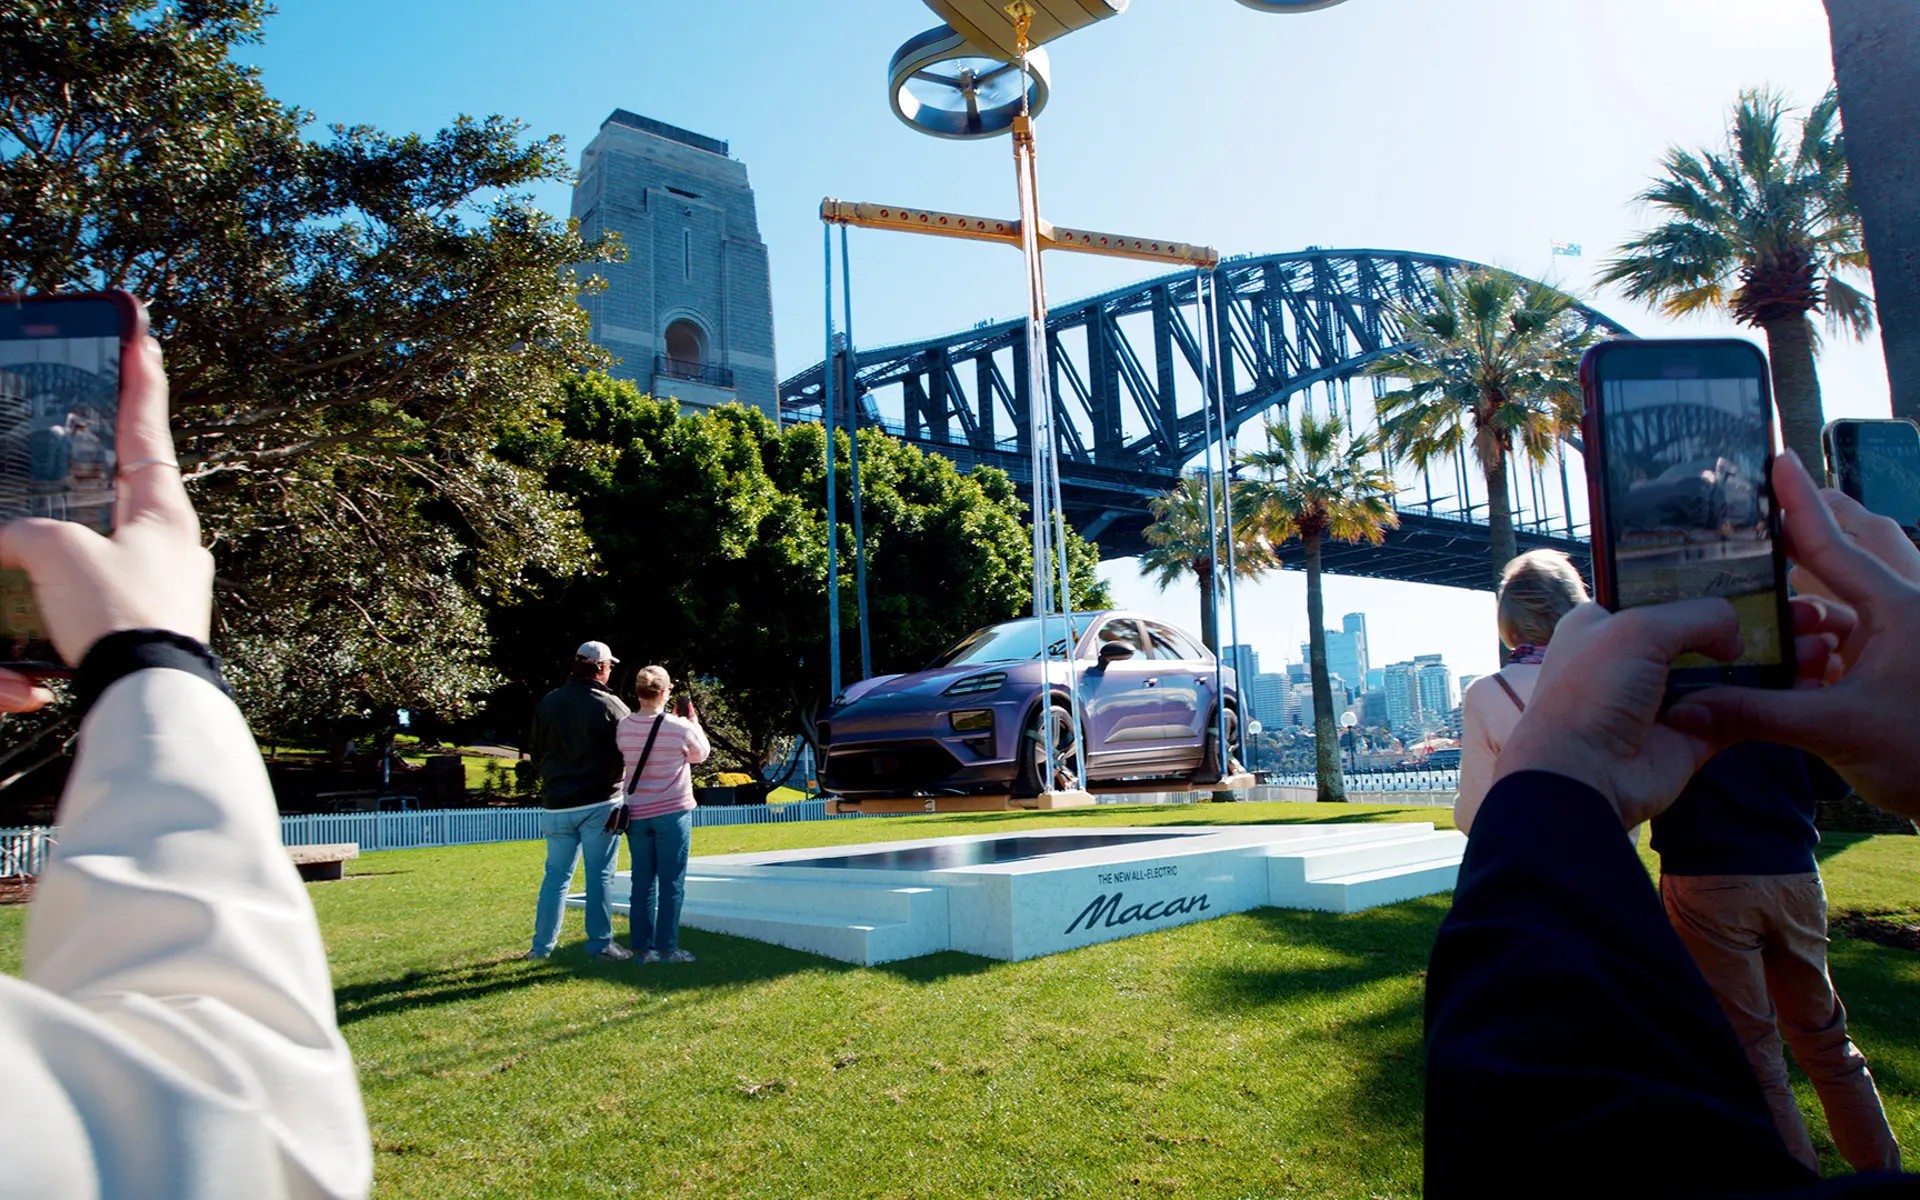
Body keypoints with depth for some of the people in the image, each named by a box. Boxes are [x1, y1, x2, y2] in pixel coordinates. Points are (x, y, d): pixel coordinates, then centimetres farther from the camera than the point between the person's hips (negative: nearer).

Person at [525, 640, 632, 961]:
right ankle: (600, 943, 7)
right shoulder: (610, 705, -10)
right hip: (600, 803, -4)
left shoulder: (547, 703, 4)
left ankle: (542, 945, 20)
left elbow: (535, 751, 13)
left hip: (557, 805, 4)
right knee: (600, 875, 3)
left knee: (556, 874, 14)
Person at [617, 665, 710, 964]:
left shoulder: (624, 727, -2)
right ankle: (667, 948, 6)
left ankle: (642, 948, 14)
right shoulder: (679, 727, -12)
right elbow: (701, 754, 4)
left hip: (636, 814, 4)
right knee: (671, 882, 4)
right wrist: (693, 721, 16)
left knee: (642, 881, 10)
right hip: (672, 813, -4)